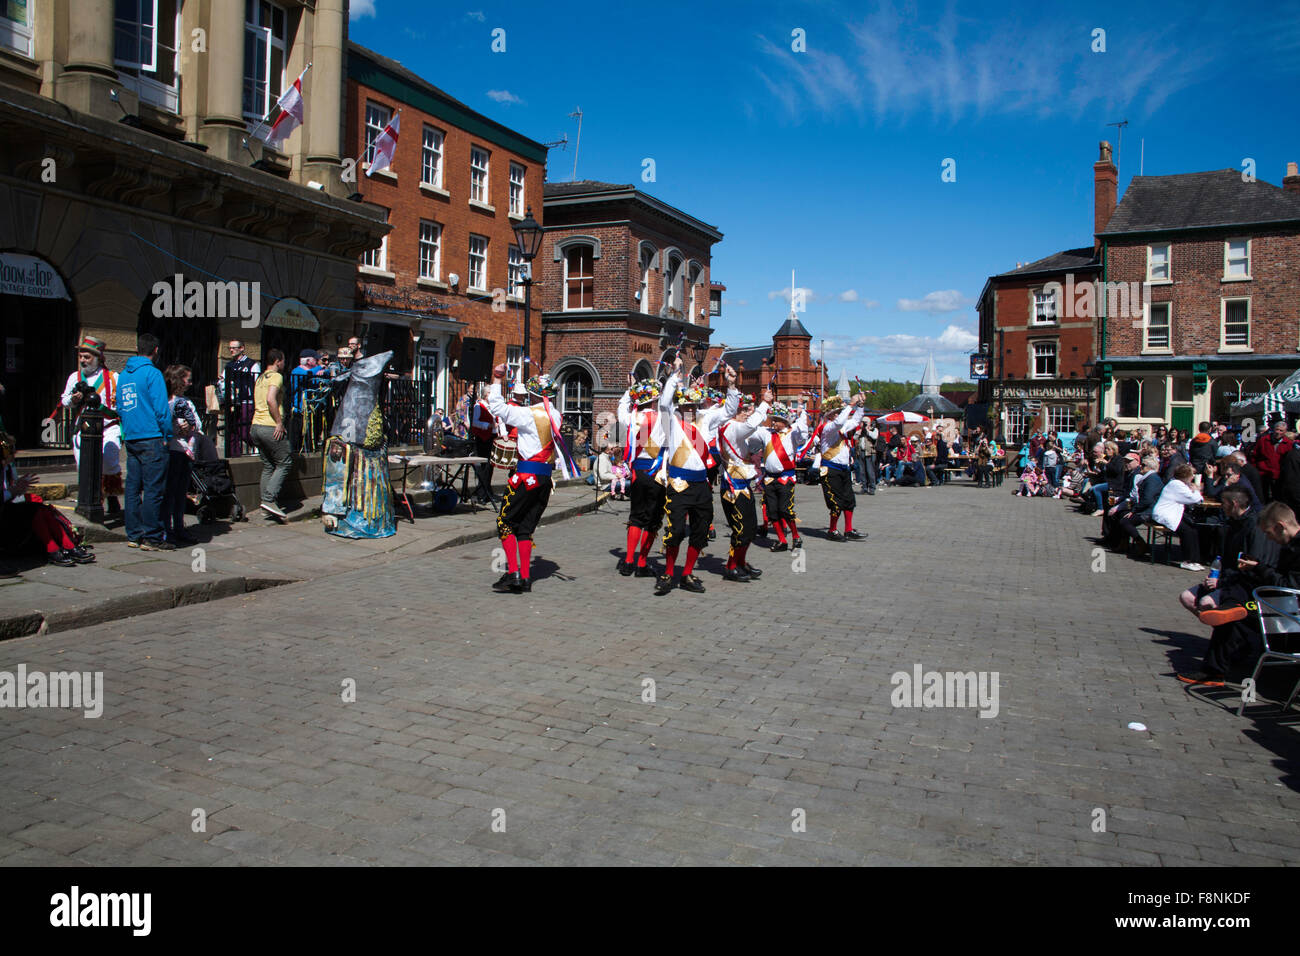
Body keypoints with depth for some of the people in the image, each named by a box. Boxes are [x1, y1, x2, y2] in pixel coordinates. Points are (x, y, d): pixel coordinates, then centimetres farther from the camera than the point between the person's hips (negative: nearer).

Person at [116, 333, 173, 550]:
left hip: (131, 440, 8)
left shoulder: (123, 375, 14)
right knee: (153, 489, -4)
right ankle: (151, 538, -3)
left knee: (133, 488, 11)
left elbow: (119, 408, 20)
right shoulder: (152, 373, -9)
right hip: (151, 438, -8)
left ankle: (134, 535, 16)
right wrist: (168, 435, -5)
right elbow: (161, 408, -13)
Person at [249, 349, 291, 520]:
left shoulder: (260, 378, 20)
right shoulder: (276, 376, -8)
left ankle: (266, 501, 11)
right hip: (270, 427, -9)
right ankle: (269, 499, -10)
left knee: (268, 466, 13)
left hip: (255, 426, 9)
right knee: (284, 463, -2)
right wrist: (279, 422, -19)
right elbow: (271, 399, -22)